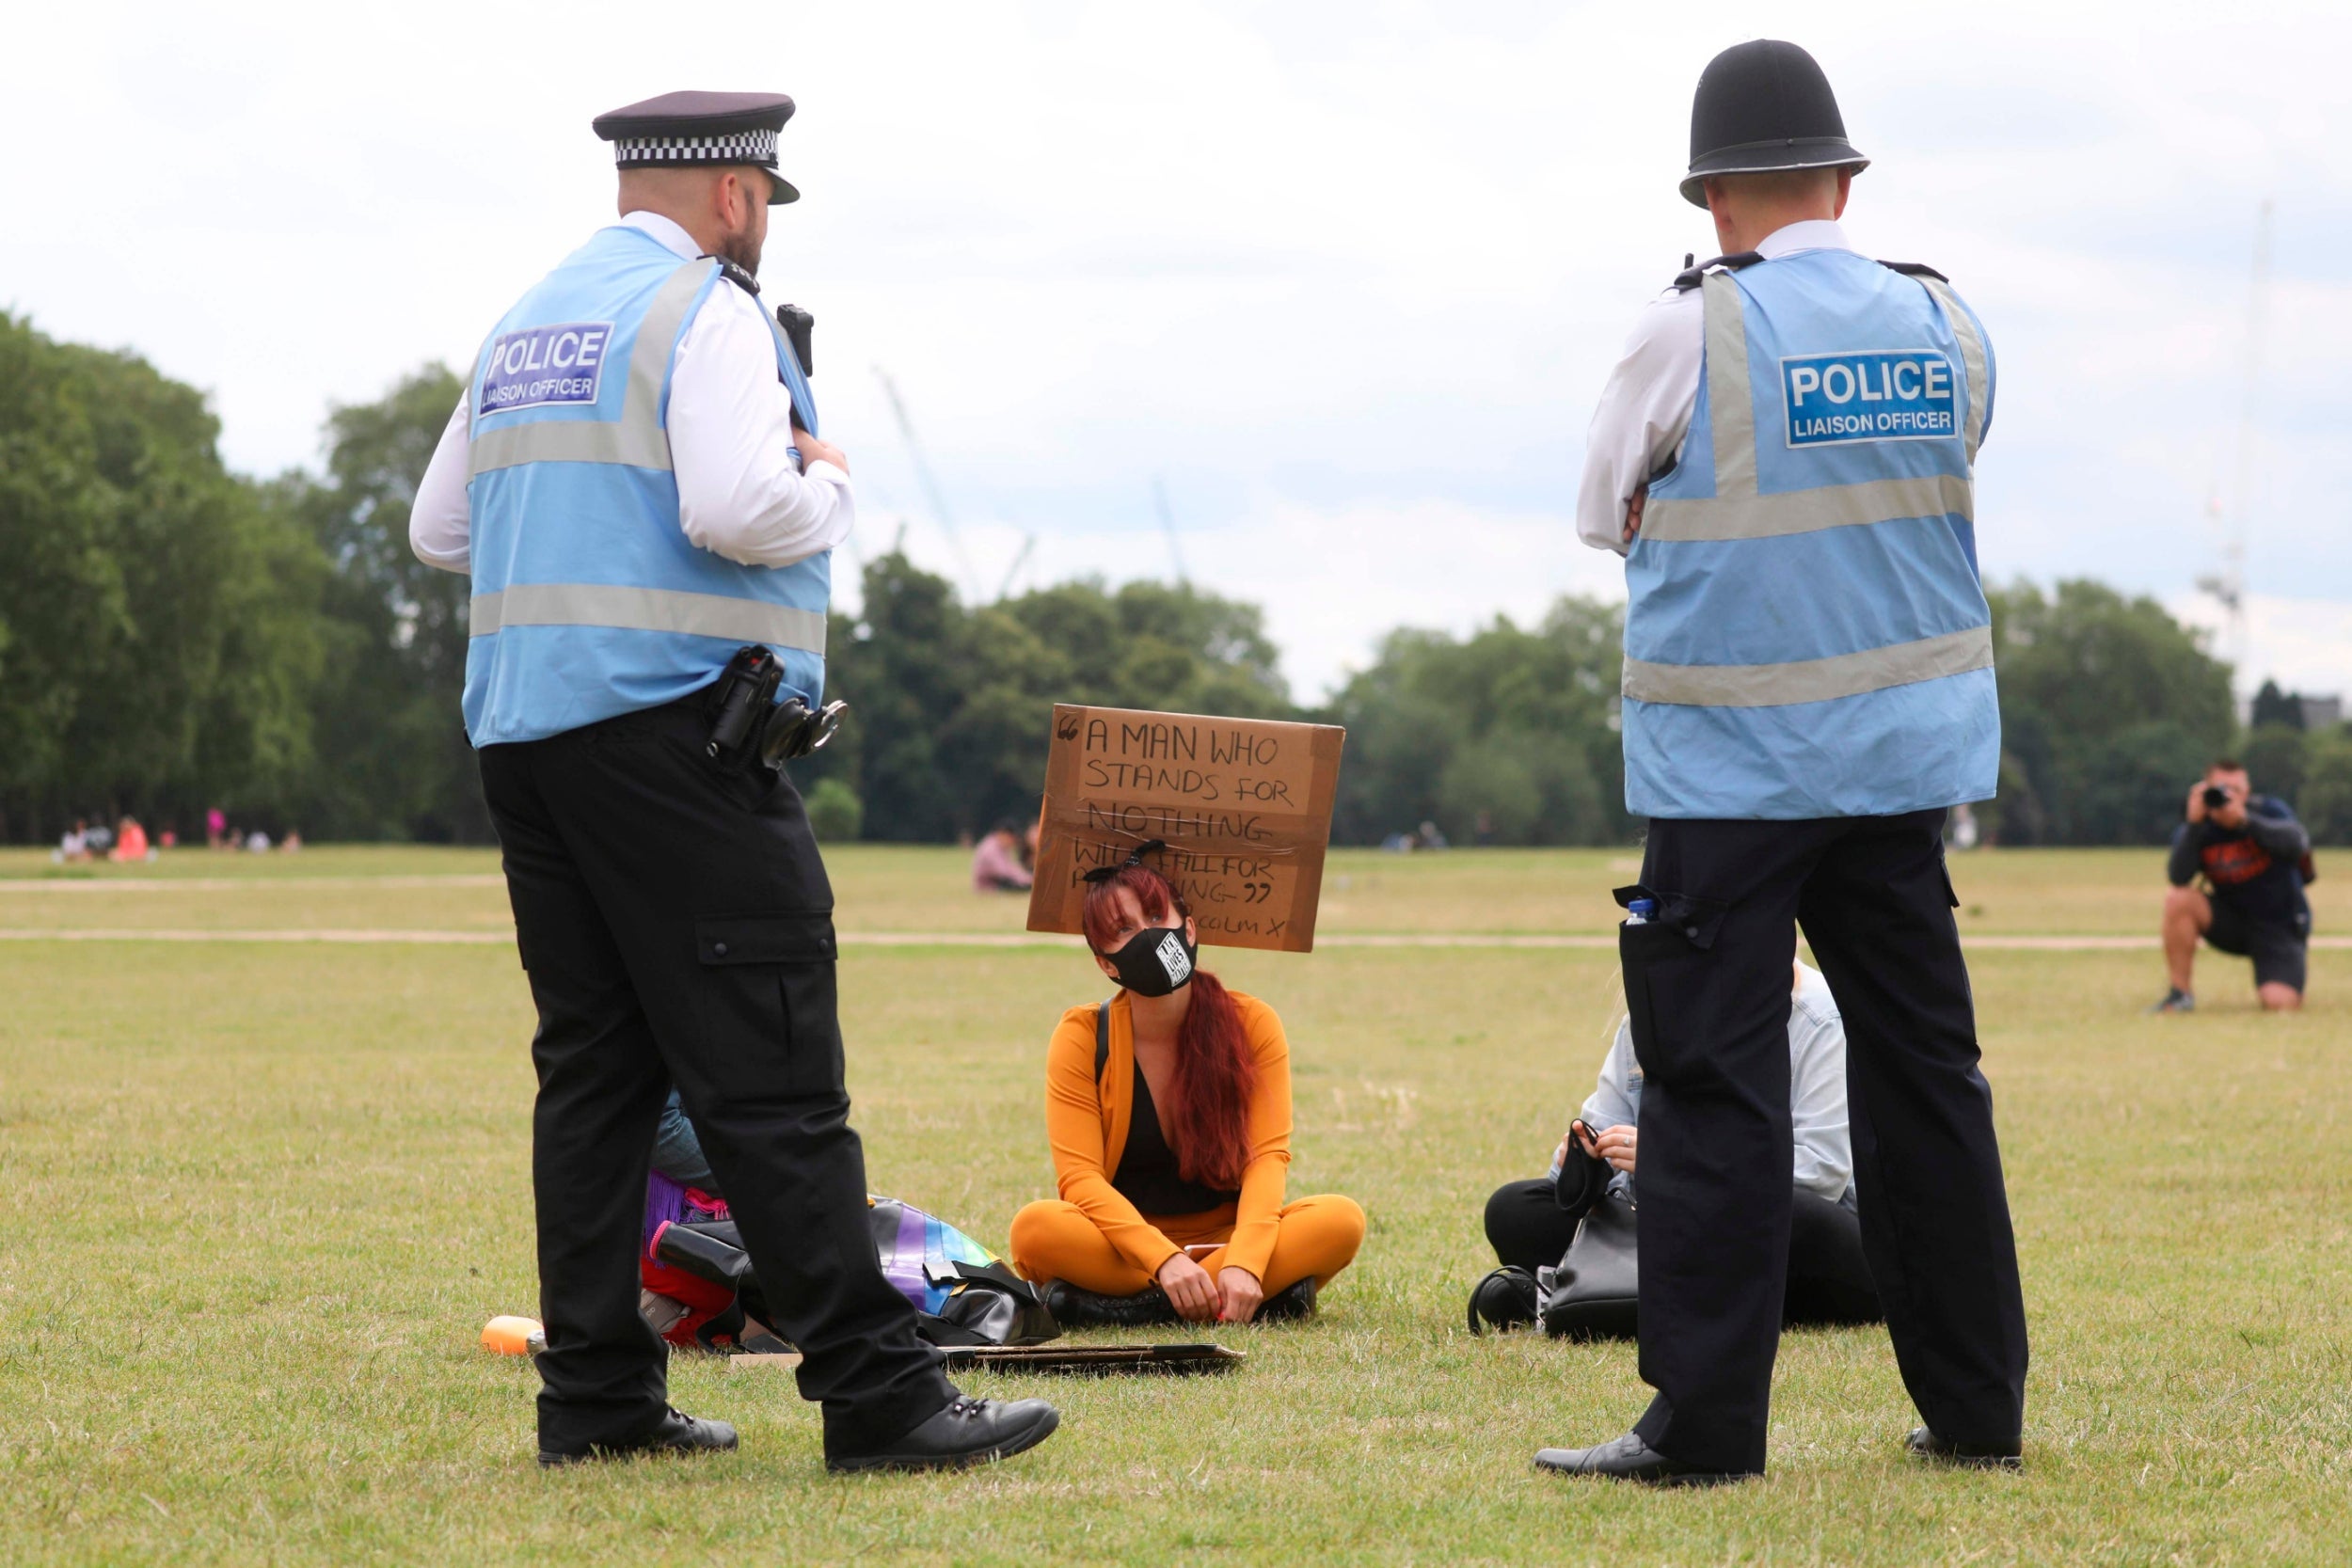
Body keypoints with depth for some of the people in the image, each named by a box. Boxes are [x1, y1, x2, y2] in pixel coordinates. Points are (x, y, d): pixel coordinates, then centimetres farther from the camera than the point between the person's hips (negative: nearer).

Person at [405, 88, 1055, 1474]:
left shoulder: (527, 326, 18)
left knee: (595, 1069, 10)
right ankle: (878, 1396, -11)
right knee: (772, 1081, -10)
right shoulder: (706, 311, -7)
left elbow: (440, 529, 21)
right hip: (676, 724, -8)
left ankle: (596, 1397, 9)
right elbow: (742, 511, -21)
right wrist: (832, 489, -2)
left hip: (524, 727, 8)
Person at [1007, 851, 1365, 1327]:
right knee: (1036, 1229, -33)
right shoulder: (1081, 1038, -7)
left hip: (1228, 1232, 1)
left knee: (1341, 1220, -27)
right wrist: (1164, 1260, -31)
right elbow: (1079, 1177, -16)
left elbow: (1269, 1155, -12)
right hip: (1126, 1244, -1)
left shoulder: (1251, 1023, -4)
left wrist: (1243, 1263, -31)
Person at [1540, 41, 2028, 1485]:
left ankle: (1705, 1422, -6)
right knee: (1926, 1068, 11)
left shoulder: (1693, 332, -10)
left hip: (1732, 766, -4)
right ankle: (1975, 1407, 15)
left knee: (1717, 1082, -3)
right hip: (1909, 752, 5)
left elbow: (1607, 514, 2)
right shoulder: (1944, 326, 3)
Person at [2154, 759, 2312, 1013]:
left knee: (2280, 1003, -23)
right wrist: (2193, 823, -34)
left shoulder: (2270, 810, -11)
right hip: (2232, 922, 2)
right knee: (2178, 899, -24)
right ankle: (2180, 994, -13)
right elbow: (2179, 878, -25)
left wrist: (2243, 819, -41)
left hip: (2280, 926, -2)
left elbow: (2297, 843, -32)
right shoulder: (2198, 829, -8)